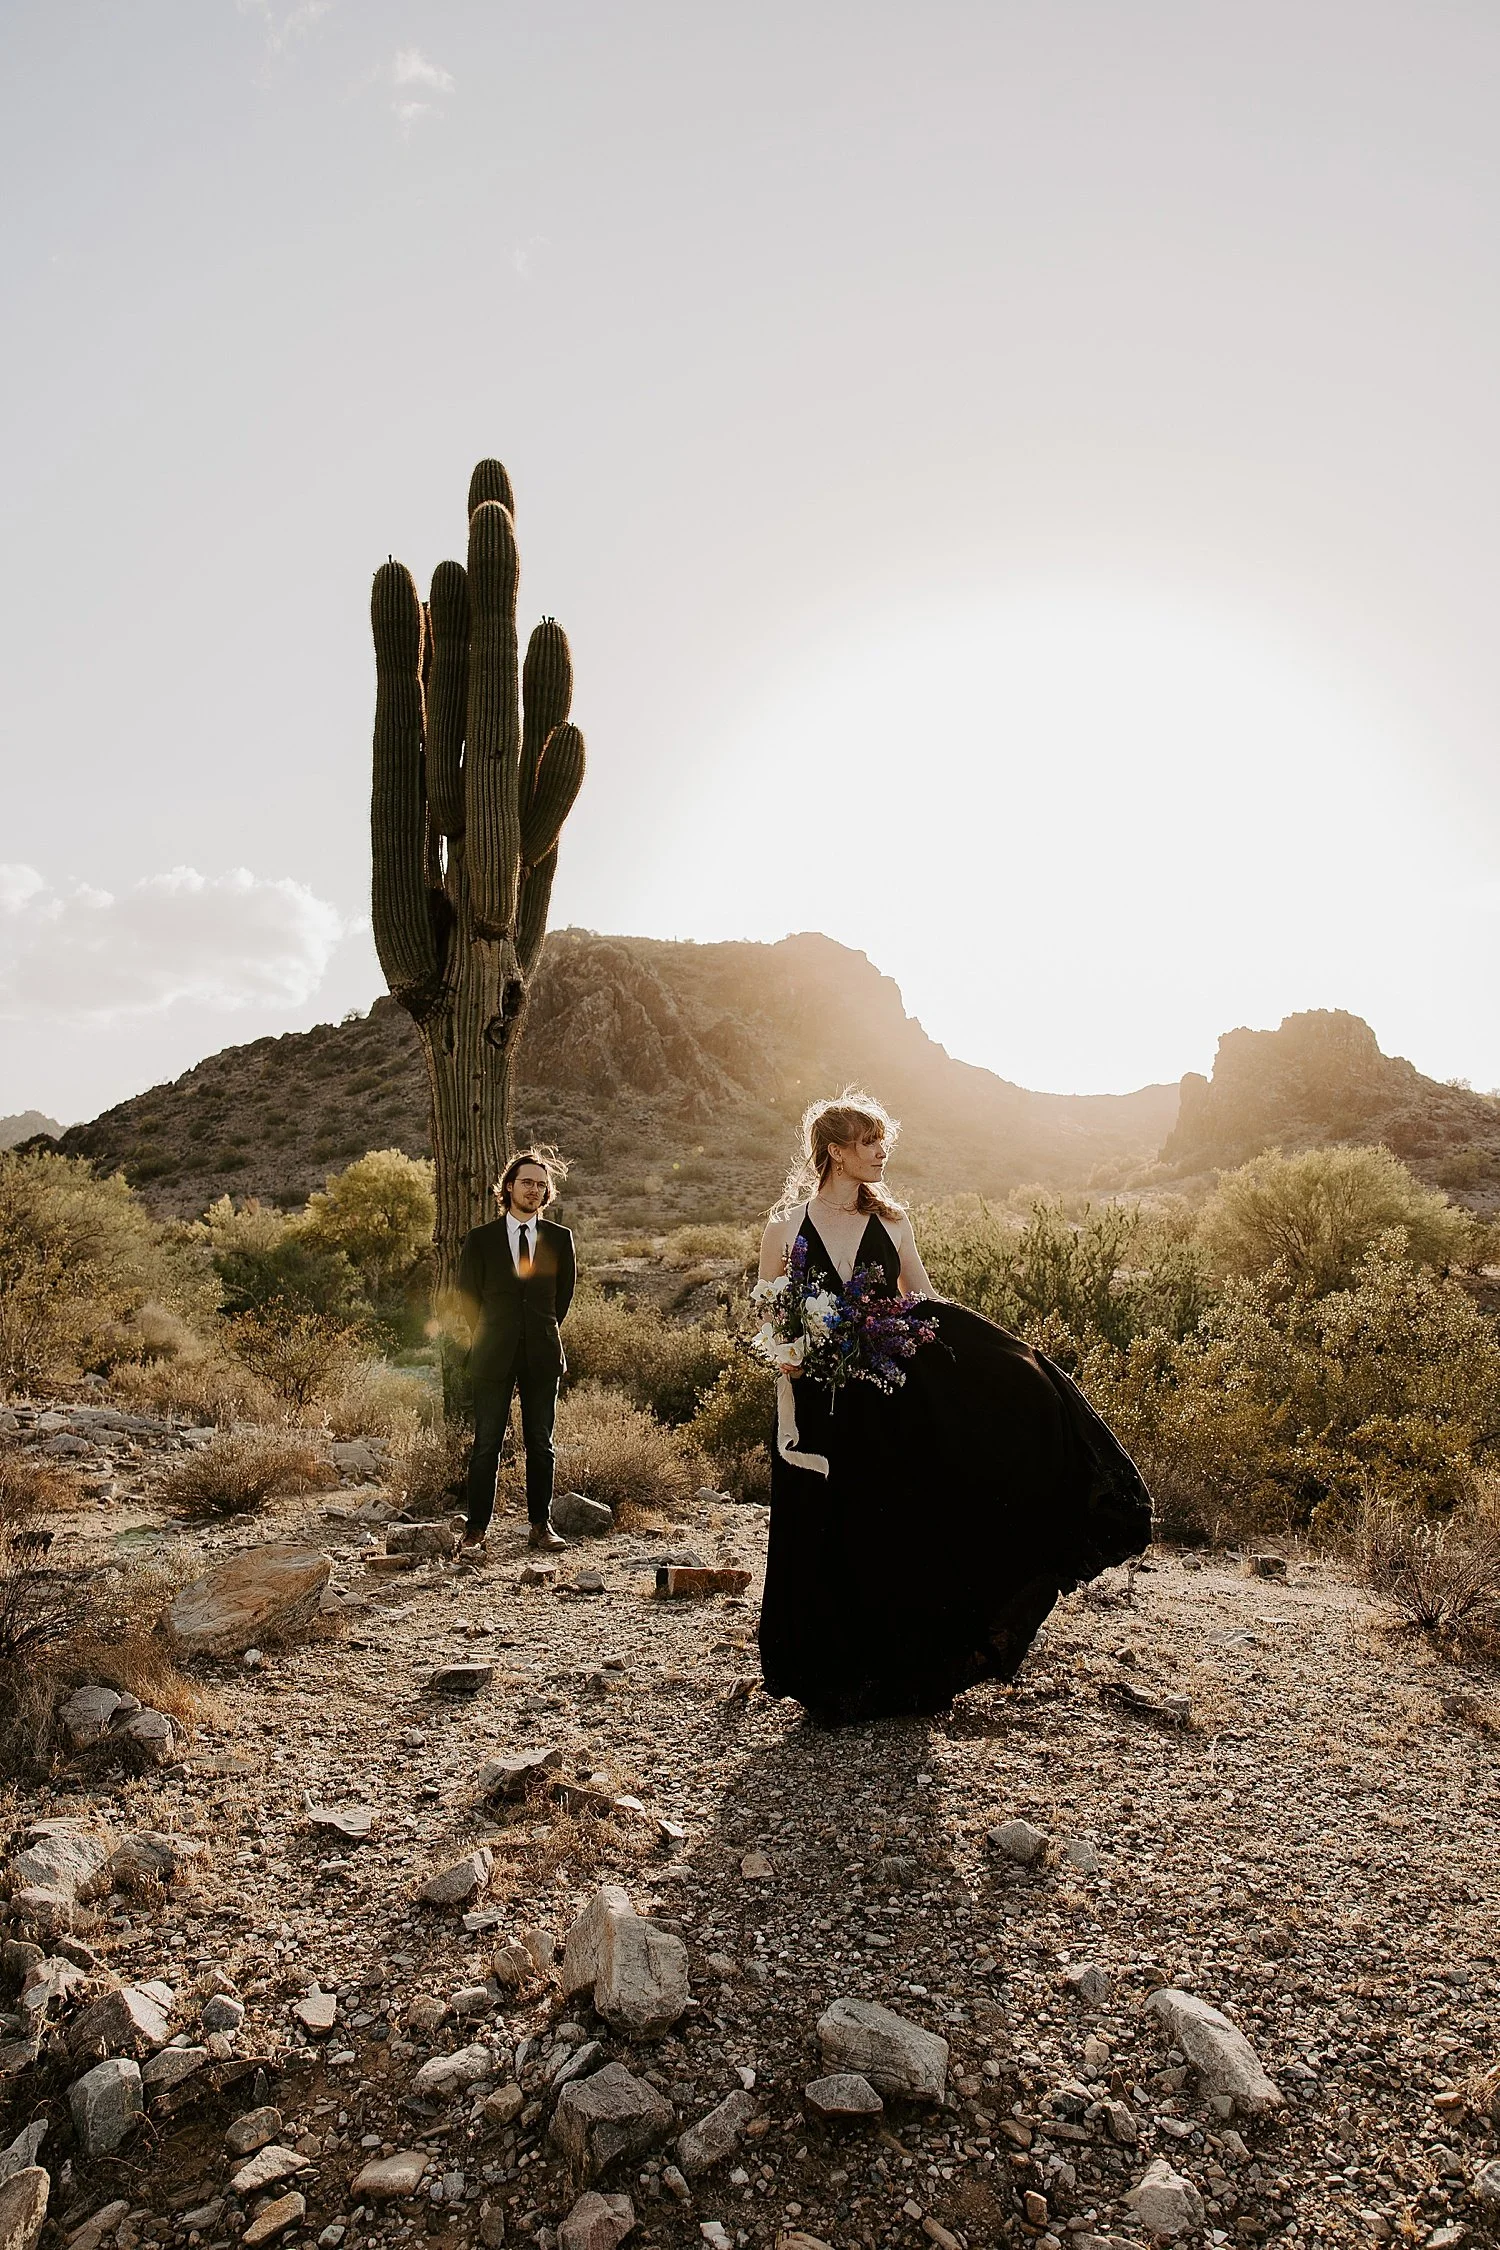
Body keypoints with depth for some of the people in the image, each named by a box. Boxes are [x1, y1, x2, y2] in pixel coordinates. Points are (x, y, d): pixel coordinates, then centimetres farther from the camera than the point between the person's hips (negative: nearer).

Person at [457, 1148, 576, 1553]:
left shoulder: (559, 1239, 6)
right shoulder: (481, 1239, 2)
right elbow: (467, 1295, 9)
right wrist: (489, 1338, 9)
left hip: (542, 1355, 2)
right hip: (495, 1357, -1)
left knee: (541, 1444, 7)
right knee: (486, 1444, 1)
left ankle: (541, 1526, 16)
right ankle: (476, 1529, 8)